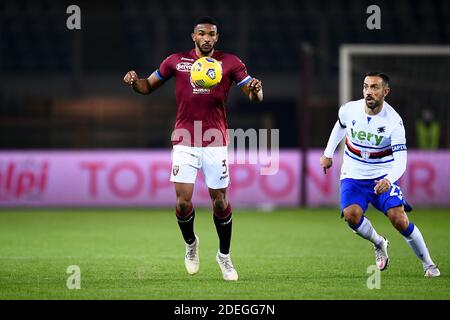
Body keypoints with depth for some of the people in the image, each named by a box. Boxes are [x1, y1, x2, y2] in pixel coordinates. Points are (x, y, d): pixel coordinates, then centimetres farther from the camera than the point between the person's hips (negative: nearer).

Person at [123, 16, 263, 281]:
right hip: (184, 142, 0)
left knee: (220, 200, 2)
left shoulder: (230, 63, 3)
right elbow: (149, 86, 15)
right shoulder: (177, 61, 6)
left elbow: (255, 97, 1)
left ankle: (224, 255, 22)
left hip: (215, 142, 0)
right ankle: (191, 243, 22)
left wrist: (255, 89, -23)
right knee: (183, 200, -8)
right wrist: (134, 82, -8)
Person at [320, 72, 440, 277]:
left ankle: (428, 264, 2)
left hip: (382, 177, -2)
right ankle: (379, 244, 6)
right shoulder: (350, 110, -11)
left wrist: (388, 180, -45)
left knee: (398, 218, -18)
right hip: (353, 176, 2)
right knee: (351, 215, -25)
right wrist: (328, 154, 21)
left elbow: (400, 160, -25)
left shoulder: (393, 121, -21)